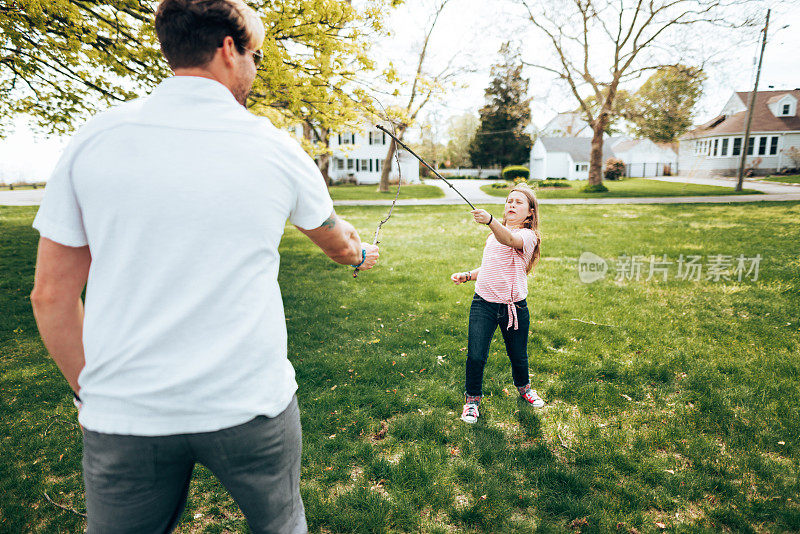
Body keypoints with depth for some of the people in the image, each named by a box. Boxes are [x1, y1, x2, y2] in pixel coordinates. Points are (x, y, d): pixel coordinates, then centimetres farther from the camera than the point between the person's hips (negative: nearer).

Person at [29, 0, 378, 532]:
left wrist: (90, 390, 15)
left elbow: (51, 294, 1)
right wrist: (360, 253, 36)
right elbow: (334, 238, 13)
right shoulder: (277, 149, -5)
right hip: (253, 404, 0)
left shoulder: (95, 139, -3)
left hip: (125, 413, 2)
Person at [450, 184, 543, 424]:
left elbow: (509, 239, -33)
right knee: (475, 355, -6)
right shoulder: (494, 234, 14)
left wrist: (490, 221, -51)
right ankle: (472, 399, 18)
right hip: (483, 303, 4)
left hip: (514, 307, -3)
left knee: (518, 355, 13)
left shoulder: (528, 236, -8)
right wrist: (466, 276, 8)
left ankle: (523, 387, 46)